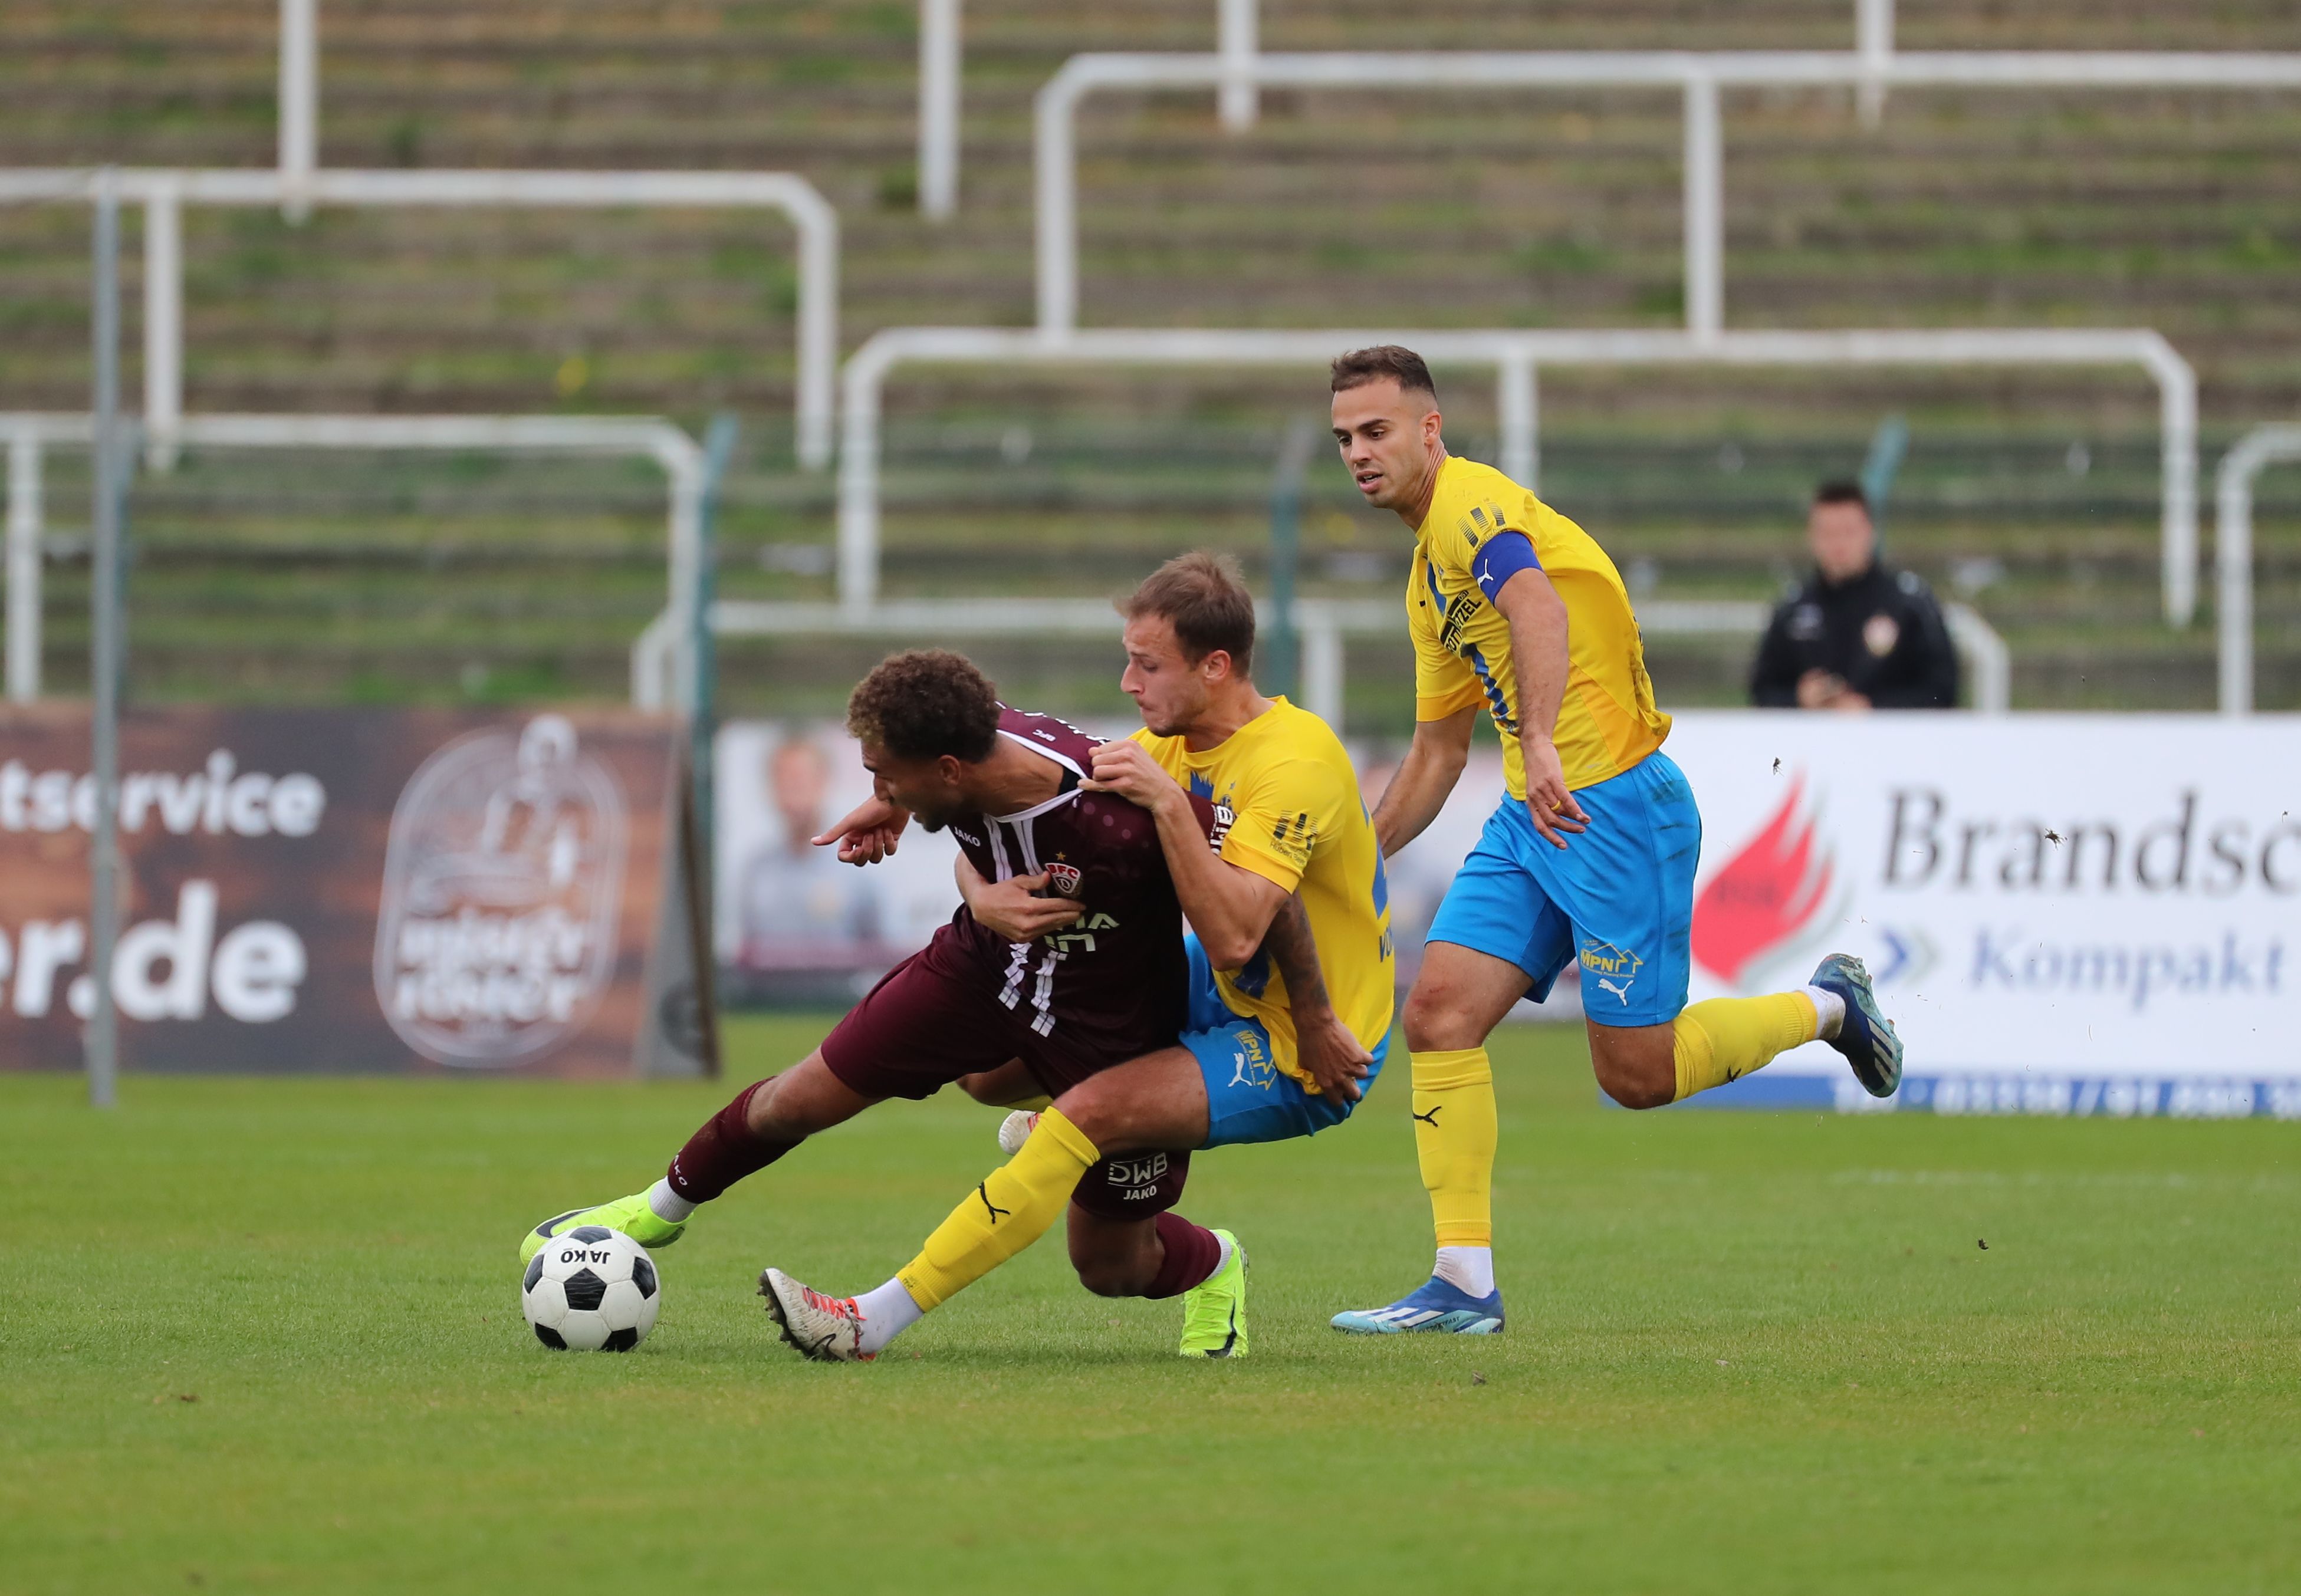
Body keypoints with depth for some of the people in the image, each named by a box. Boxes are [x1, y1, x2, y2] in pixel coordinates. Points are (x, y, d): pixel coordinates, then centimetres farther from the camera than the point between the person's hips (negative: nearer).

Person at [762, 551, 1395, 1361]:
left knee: (1091, 1111, -28)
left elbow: (1233, 936, -33)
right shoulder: (1171, 744, 1)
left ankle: (872, 1322, -27)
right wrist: (985, 892, -13)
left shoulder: (1293, 762, -25)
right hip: (1234, 1000, 9)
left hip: (1302, 1060, -9)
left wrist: (1169, 803, -35)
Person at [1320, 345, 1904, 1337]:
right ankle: (1464, 1284, -6)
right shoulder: (1428, 573, 19)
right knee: (1440, 1006, -6)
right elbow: (1438, 749, 28)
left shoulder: (1470, 504, -12)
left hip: (1614, 803, -9)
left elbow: (1539, 607, -34)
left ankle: (1827, 1007, 22)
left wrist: (1542, 745, -45)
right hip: (1534, 817, 9)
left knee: (1637, 1075, -4)